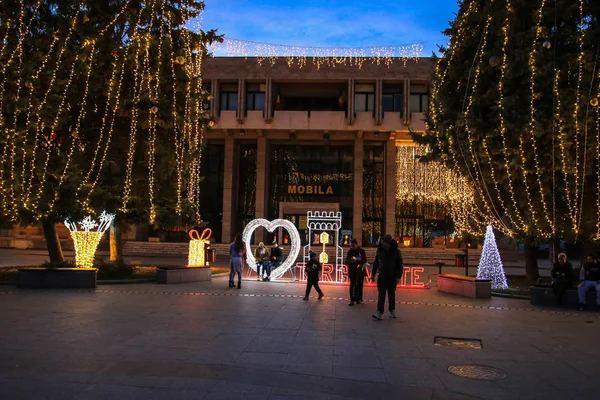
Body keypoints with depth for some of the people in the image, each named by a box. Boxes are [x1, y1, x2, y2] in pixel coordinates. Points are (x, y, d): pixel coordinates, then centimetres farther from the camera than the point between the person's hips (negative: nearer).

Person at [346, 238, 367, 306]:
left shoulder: (361, 251, -4)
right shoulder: (350, 251, 6)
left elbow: (364, 260, -10)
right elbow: (346, 260, 8)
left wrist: (357, 261, -24)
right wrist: (350, 261, -16)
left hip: (359, 270, -2)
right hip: (352, 270, 2)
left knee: (359, 284, 5)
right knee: (352, 284, -4)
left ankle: (359, 298, 18)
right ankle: (352, 299, -5)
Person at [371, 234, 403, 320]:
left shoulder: (396, 252, -5)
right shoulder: (380, 251, 3)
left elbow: (400, 265, -5)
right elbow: (376, 263, 12)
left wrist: (398, 277, -11)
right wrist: (373, 274, 12)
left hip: (392, 277, -2)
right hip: (382, 276, 2)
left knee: (391, 294, 10)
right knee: (381, 294, -6)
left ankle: (392, 311, 25)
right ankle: (379, 313, -11)